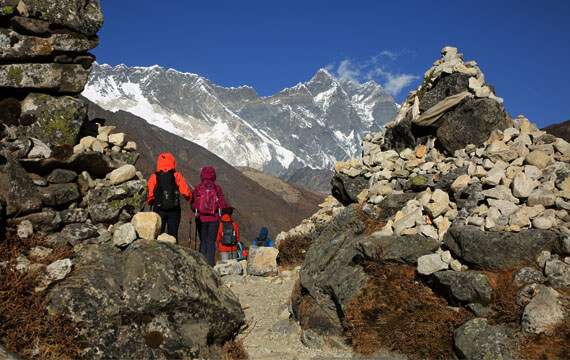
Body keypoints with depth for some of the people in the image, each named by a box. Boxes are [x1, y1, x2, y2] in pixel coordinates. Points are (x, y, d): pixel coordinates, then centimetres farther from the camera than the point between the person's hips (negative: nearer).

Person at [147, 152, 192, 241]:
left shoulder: (154, 177, -3)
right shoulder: (177, 176, -4)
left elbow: (150, 195, -7)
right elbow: (185, 192, -12)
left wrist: (150, 203, 14)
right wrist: (190, 198, 8)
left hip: (159, 210, 1)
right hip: (174, 210, 0)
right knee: (173, 234, 5)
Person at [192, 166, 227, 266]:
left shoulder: (198, 188, -4)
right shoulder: (217, 188, -4)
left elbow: (193, 205, -1)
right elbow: (222, 204, -3)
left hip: (201, 218, 0)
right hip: (214, 218, 0)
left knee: (203, 241, 12)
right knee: (211, 241, 7)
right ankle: (211, 263, 2)